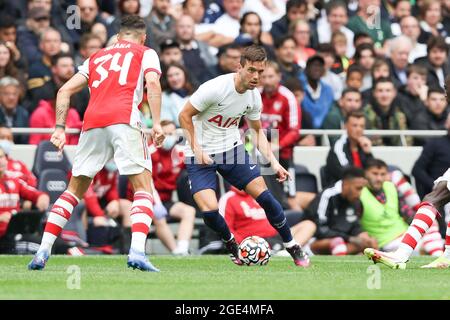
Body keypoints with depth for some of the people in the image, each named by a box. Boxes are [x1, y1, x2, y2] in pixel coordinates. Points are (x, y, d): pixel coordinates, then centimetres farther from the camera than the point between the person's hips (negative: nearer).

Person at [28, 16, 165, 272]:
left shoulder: (98, 56, 29)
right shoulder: (146, 53, 18)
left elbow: (65, 90, 22)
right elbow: (153, 83, -2)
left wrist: (60, 128, 20)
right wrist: (157, 123, -8)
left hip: (92, 123, 4)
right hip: (124, 119, -4)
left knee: (75, 190, 15)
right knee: (143, 187, -1)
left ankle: (43, 252, 8)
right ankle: (137, 251, -21)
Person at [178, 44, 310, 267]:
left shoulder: (254, 96, -4)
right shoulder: (215, 88, -23)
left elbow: (257, 131, 12)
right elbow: (184, 116, -14)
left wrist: (273, 162, 1)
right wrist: (197, 150, -21)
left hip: (231, 149, 5)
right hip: (201, 156, -5)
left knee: (263, 195, -6)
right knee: (210, 210, -20)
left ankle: (293, 248, 9)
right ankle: (231, 245, 12)